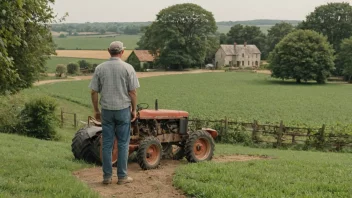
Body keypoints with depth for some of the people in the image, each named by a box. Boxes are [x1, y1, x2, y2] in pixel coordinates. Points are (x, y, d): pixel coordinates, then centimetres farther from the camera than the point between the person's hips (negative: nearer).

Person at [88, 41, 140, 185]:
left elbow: (94, 92, 2)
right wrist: (134, 109, 4)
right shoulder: (128, 68, -7)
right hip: (123, 109, -2)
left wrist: (96, 110, 12)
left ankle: (107, 176, 11)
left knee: (107, 144, 7)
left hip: (106, 110, 2)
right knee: (123, 144, 5)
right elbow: (133, 92, -7)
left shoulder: (100, 68, 1)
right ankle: (122, 176, 9)